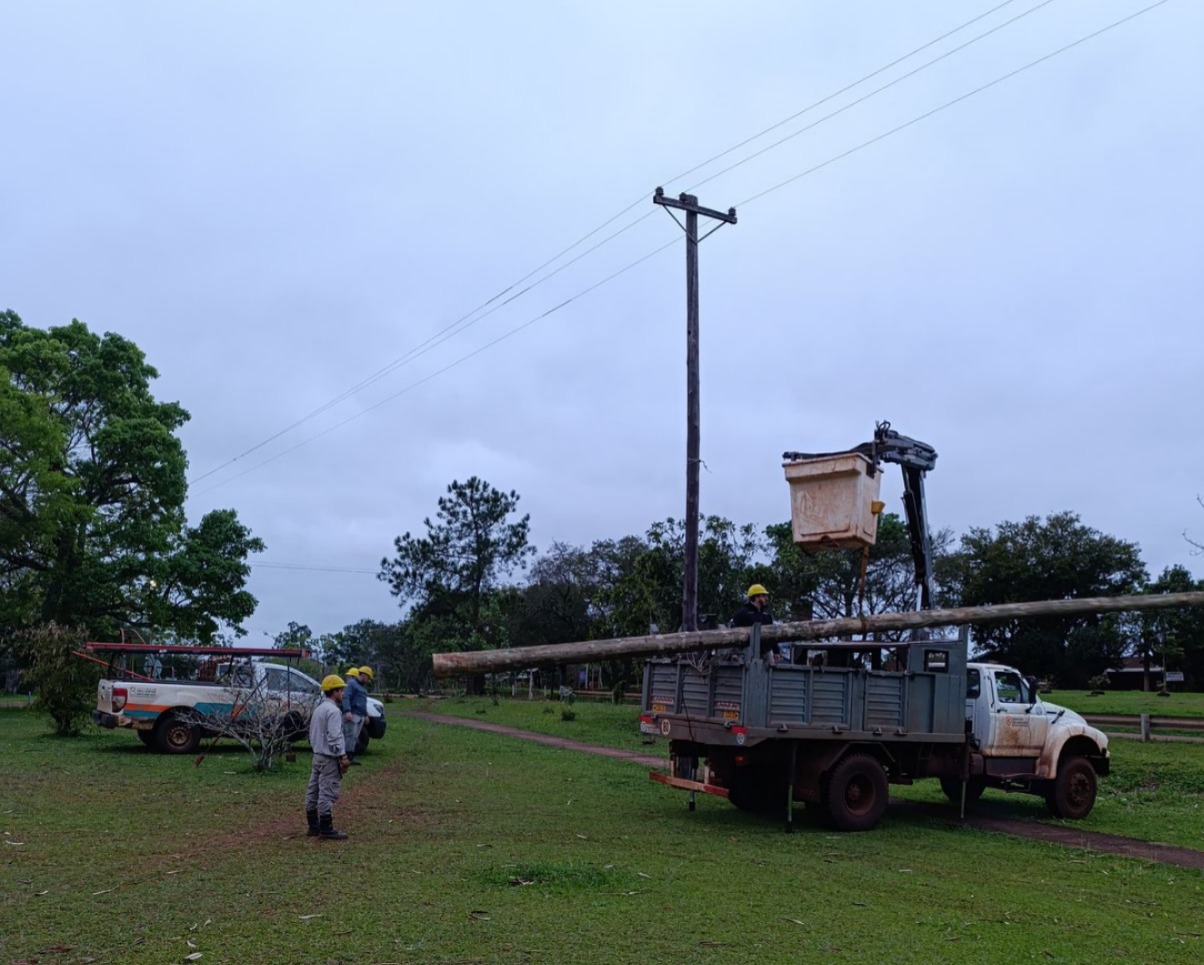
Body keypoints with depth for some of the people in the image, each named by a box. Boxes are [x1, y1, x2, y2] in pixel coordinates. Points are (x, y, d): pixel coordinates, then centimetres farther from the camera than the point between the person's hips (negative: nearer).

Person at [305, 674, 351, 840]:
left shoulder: (318, 709, 14)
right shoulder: (333, 710, -17)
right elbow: (335, 737, -22)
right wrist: (343, 757, -20)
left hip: (318, 755, 10)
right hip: (329, 758, -10)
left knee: (314, 791, 12)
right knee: (328, 792, -7)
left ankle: (313, 827, 20)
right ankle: (326, 830, -5)